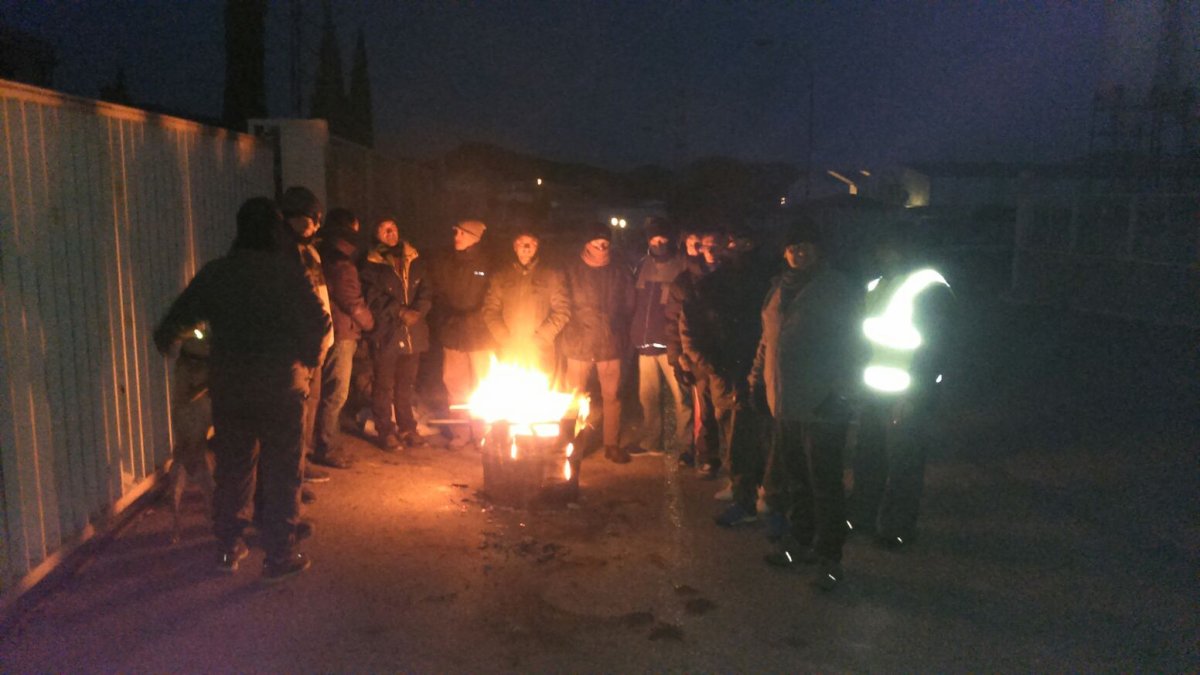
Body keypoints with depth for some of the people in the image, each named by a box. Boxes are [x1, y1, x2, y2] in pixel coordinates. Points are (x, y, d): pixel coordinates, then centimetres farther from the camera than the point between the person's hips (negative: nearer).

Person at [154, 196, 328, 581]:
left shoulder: (214, 273, 2)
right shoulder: (288, 271, -8)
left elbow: (174, 322, 7)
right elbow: (318, 323, -10)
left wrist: (166, 342, 29)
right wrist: (308, 363, 8)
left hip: (228, 388, 4)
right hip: (282, 386, -3)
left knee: (232, 469, 15)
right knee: (281, 472, 4)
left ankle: (228, 548, 25)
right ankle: (279, 556, 9)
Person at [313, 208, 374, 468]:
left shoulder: (324, 259, 13)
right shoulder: (342, 266, -17)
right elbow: (354, 305, -12)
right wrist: (369, 322, 6)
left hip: (333, 334, 10)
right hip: (341, 336, -10)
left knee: (332, 393, 16)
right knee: (335, 394, -3)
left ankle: (331, 445, 25)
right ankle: (327, 449, 5)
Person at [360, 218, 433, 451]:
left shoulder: (414, 261, 13)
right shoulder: (371, 264, 1)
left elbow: (425, 292, 8)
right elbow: (373, 298, -7)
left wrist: (417, 311, -10)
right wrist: (399, 312, -15)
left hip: (413, 333, 4)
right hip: (386, 333, -3)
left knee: (407, 383, 10)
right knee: (384, 384, 0)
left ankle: (407, 427, 21)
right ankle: (386, 431, 9)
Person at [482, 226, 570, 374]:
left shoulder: (552, 276, 8)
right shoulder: (500, 277, 13)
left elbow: (562, 311, 1)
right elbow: (490, 310, 7)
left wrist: (538, 339, -8)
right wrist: (506, 340, -6)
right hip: (508, 355, 1)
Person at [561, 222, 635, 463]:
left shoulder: (619, 274, 7)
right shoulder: (572, 272, 1)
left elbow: (628, 305, 14)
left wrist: (620, 332, 7)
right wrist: (570, 332, -2)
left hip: (610, 343, 1)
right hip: (579, 343, -1)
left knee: (612, 396, 4)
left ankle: (612, 444, 16)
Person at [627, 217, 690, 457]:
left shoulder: (683, 266, -3)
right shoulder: (643, 266, 12)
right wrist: (634, 333, 11)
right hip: (645, 341, 5)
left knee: (680, 396, -4)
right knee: (648, 395, 11)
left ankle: (684, 444, 7)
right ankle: (651, 441, 23)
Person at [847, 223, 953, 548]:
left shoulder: (929, 287, -11)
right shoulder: (877, 285, 11)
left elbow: (932, 348, -15)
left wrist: (913, 397, -18)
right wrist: (857, 381, 12)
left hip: (908, 397, -7)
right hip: (874, 390, 7)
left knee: (902, 465, 3)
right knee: (868, 458, 16)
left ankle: (897, 527, 17)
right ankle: (862, 516, 30)